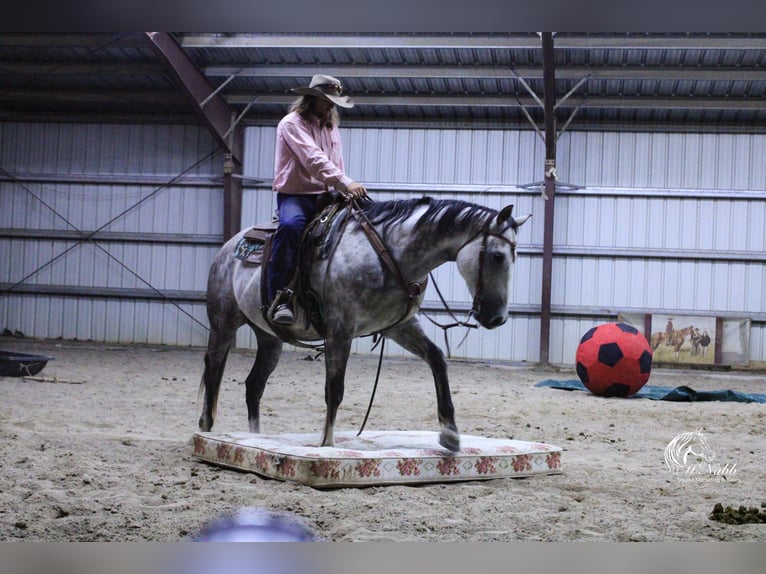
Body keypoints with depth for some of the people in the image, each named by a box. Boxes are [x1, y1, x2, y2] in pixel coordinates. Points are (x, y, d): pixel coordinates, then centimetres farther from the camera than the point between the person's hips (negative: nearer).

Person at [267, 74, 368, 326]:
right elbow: (314, 159, -22)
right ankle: (278, 299, -36)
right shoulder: (292, 124, -7)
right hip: (294, 195, -7)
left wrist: (344, 192, 1)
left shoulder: (332, 128, 18)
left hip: (324, 196, 8)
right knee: (290, 225, -39)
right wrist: (346, 183, -33)